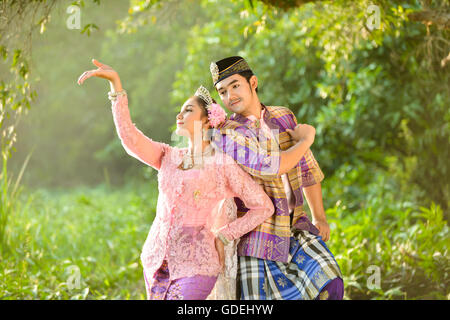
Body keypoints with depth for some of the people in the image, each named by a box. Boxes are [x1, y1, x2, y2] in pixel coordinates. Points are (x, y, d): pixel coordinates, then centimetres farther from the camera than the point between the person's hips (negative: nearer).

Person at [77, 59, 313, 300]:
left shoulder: (223, 165, -3)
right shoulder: (170, 157, 12)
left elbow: (264, 207, 0)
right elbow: (131, 138, -2)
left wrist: (223, 235, -4)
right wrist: (116, 85, -7)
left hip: (196, 265, -6)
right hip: (157, 260, 6)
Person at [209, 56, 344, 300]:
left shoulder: (284, 118, 7)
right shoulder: (227, 136, -12)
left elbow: (307, 169, 18)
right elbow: (273, 167, -23)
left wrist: (319, 217, 20)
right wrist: (304, 139, -7)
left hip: (294, 226, 5)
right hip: (255, 232, -4)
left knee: (330, 286, -10)